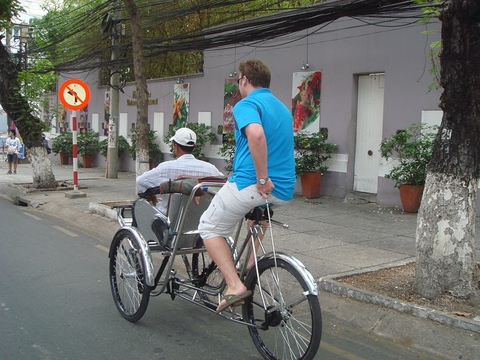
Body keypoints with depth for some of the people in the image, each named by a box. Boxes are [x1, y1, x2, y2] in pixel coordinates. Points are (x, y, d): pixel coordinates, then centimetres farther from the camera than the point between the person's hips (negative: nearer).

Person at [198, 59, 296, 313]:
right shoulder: (282, 107, 20)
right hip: (284, 190, 8)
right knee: (258, 214, 39)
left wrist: (261, 178, -23)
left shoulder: (246, 104, -7)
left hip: (250, 185, -8)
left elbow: (256, 134, -30)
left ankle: (234, 285, -5)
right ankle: (250, 272, 29)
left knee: (209, 228, 10)